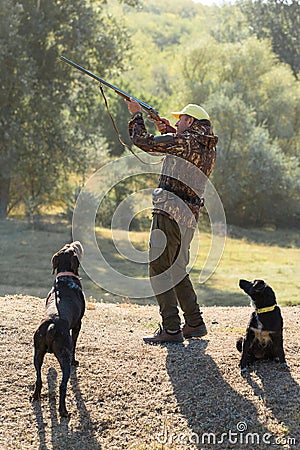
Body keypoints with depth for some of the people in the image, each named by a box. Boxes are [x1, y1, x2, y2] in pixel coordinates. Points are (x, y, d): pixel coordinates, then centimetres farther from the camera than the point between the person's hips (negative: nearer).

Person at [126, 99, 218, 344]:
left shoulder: (184, 141, -11)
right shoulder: (208, 148, 13)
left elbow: (143, 141, -8)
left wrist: (137, 114, 8)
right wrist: (170, 131, 25)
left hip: (170, 211, -9)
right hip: (188, 215, 9)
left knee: (159, 269, -5)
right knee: (177, 269, 19)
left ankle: (171, 329, -8)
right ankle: (195, 324, 22)